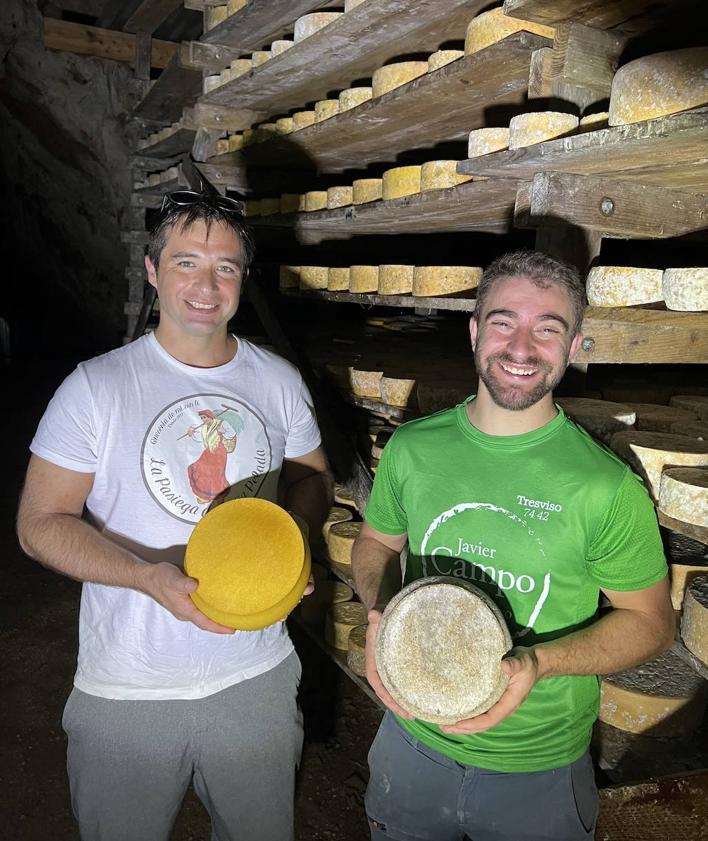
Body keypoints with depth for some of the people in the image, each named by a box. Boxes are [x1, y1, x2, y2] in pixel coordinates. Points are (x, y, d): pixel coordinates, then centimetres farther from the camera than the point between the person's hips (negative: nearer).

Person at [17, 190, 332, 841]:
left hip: (257, 678, 3)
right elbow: (41, 522, -9)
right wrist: (152, 575, -25)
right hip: (126, 692, -2)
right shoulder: (95, 387, -10)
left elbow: (312, 476, 11)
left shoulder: (279, 381, 0)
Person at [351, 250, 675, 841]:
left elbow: (650, 620, -9)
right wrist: (381, 608, -14)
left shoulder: (609, 489, -19)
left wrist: (540, 661, -24)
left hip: (539, 769, -2)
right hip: (412, 739, 3)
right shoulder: (412, 448, -9)